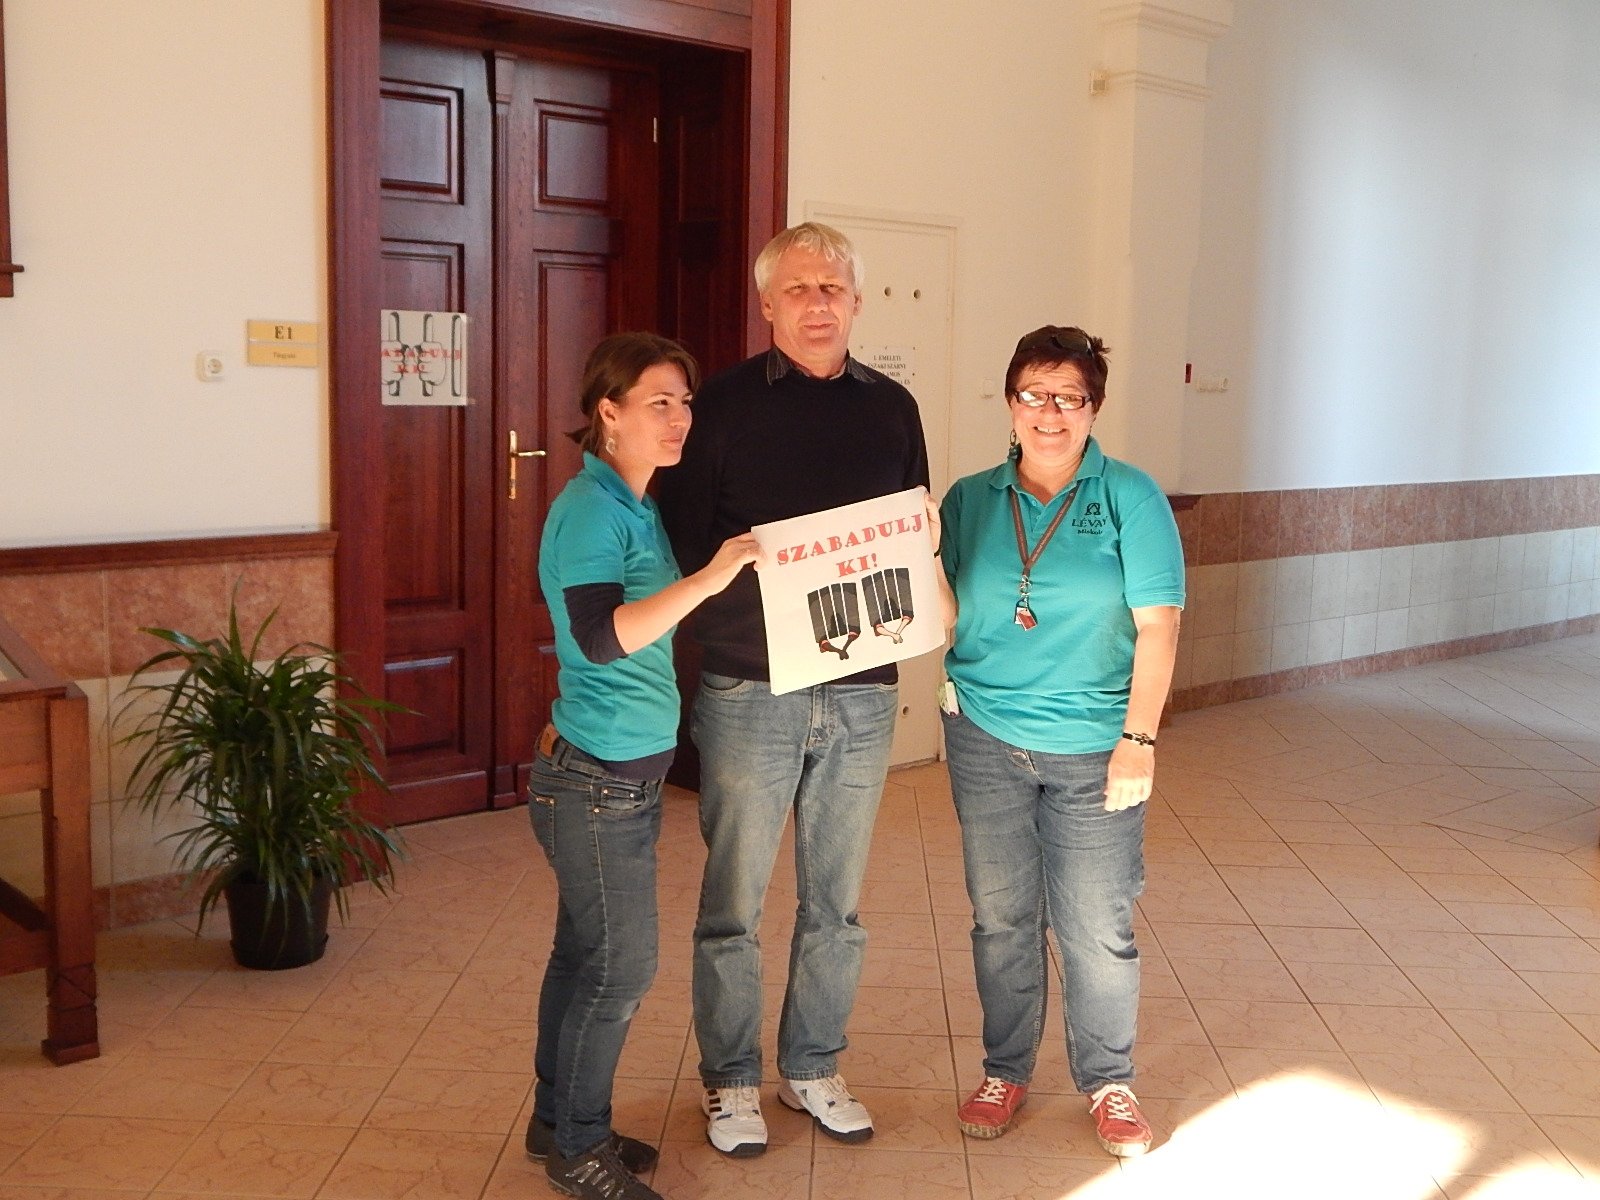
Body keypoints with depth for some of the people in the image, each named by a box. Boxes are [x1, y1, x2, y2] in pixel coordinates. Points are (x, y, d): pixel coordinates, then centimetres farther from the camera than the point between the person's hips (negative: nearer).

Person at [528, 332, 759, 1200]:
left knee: (584, 954, 17)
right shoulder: (591, 510, -18)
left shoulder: (634, 507, 11)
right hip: (598, 777, -9)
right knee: (621, 967, 1)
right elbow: (599, 637, -31)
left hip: (624, 770, 9)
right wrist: (705, 579, -36)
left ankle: (559, 1121, 30)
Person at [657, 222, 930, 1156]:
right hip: (750, 689, -3)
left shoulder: (892, 407, 8)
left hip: (863, 692, 3)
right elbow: (685, 542, -4)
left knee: (836, 902, 14)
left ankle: (814, 1069, 31)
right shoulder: (727, 403, -2)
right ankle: (730, 1079, 24)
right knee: (734, 902, 7)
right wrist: (754, 580, -20)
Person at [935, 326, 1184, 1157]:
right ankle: (1005, 1071, 31)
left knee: (1099, 931, 6)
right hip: (985, 738, 2)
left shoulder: (1131, 497, -5)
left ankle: (1108, 1082, 26)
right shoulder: (971, 499, 4)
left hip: (1093, 751, -2)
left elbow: (1157, 626, -8)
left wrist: (1139, 740, -12)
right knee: (1001, 919, 13)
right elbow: (950, 620, 6)